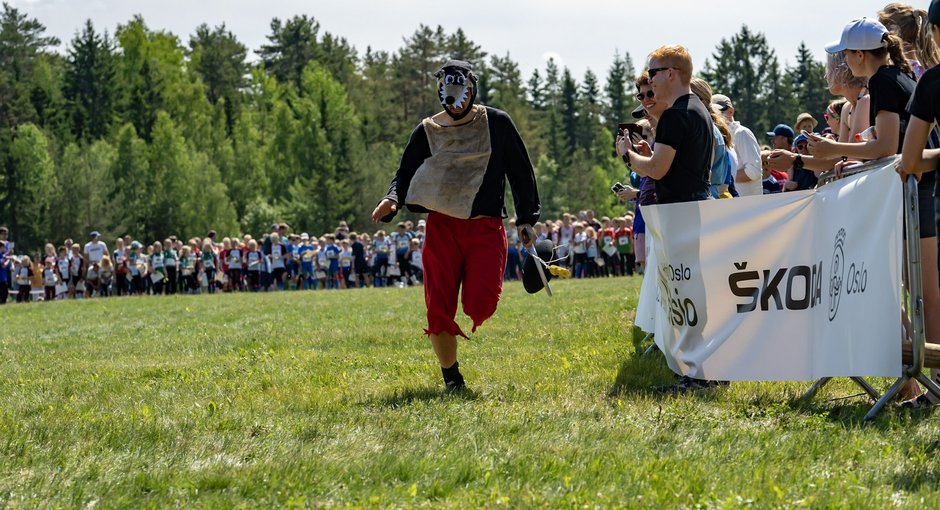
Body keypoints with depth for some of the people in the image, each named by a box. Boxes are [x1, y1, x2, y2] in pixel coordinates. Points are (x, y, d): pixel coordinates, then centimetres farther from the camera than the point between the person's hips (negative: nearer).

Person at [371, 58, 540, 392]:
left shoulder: (497, 124, 5)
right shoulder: (427, 131, 8)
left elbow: (521, 173, 11)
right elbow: (405, 174, 9)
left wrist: (526, 219, 7)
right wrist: (392, 201, -12)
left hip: (485, 227, -1)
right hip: (442, 226, 2)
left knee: (479, 307, -17)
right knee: (438, 311, -6)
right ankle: (451, 377, 14)